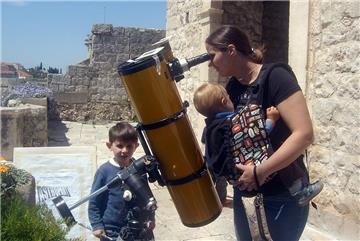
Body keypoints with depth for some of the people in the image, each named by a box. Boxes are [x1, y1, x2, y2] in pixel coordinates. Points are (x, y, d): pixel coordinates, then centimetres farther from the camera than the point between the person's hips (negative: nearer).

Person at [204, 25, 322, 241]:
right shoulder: (232, 86, 3)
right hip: (244, 191, 7)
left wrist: (261, 171, -26)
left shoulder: (275, 77, -18)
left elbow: (305, 134, -25)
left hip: (282, 196, -7)